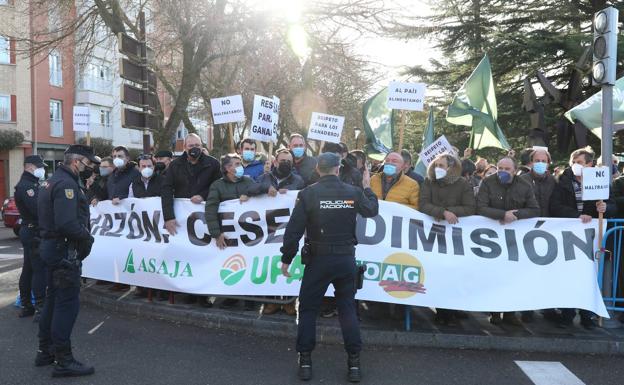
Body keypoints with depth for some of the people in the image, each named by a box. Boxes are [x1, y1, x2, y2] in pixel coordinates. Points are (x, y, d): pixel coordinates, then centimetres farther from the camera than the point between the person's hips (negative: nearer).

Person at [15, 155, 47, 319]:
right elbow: (38, 209, -26)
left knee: (28, 270, 14)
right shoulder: (25, 186, -15)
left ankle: (26, 306, 23)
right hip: (34, 233, -10)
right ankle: (41, 309, -6)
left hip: (31, 232, 10)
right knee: (40, 270, -8)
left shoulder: (32, 184, 17)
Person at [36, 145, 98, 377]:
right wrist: (87, 237, -13)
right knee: (67, 303, -5)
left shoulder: (54, 181, 15)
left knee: (54, 300, 18)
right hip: (64, 249, -11)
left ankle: (45, 352, 30)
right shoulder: (66, 184, -18)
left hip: (52, 245, 11)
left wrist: (84, 235, 4)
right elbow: (67, 223, -29)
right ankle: (63, 361, 2)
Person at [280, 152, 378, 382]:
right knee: (348, 309, 13)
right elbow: (372, 211, 16)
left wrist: (286, 258, 0)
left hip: (319, 259, -2)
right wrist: (367, 188, 31)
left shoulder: (308, 194, -9)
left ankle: (305, 361, 14)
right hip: (346, 259, 2)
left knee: (308, 309, 11)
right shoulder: (353, 192, -3)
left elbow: (294, 229, -10)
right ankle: (354, 362, 14)